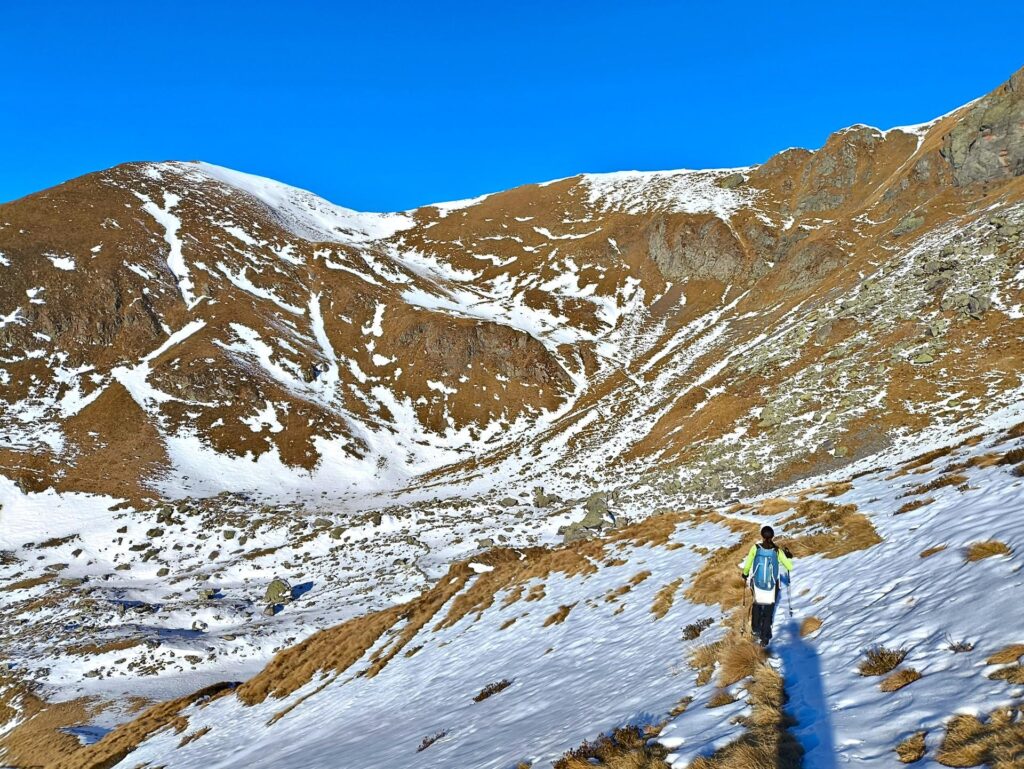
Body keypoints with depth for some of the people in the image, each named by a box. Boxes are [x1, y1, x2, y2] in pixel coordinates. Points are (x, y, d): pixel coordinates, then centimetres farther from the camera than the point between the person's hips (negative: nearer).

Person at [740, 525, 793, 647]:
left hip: (757, 585, 1)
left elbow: (747, 566, -5)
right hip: (772, 587, -1)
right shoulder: (777, 551, -14)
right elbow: (790, 567, -7)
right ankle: (765, 638, 19)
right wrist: (788, 557, 12)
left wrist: (745, 575, 16)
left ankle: (756, 630, 38)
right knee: (768, 612, 17)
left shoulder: (755, 548, -13)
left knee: (757, 605, 30)